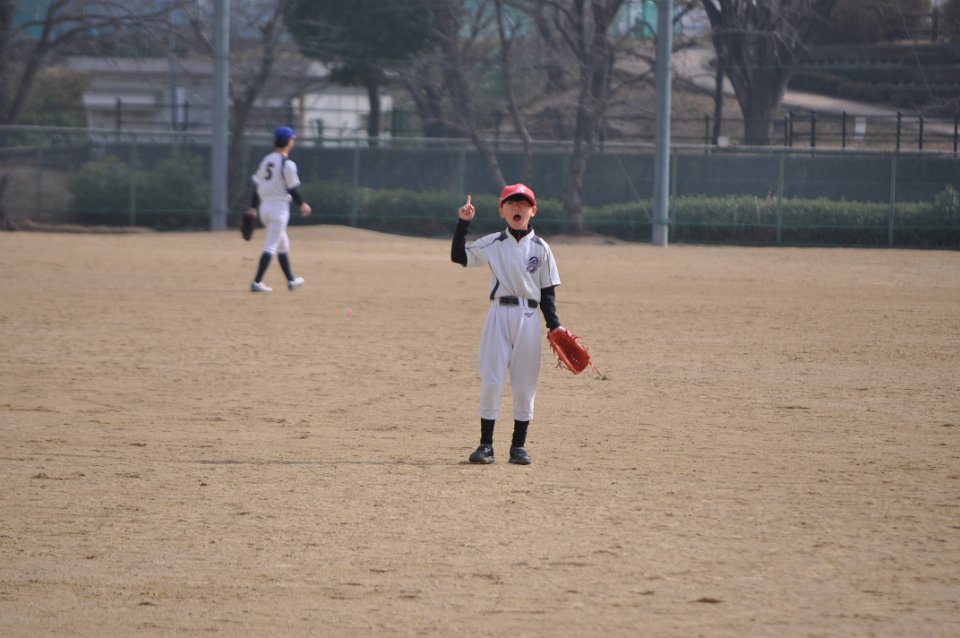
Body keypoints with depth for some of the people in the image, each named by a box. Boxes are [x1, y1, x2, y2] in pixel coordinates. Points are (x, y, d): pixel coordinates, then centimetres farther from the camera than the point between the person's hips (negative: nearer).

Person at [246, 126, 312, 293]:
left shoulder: (266, 160, 8)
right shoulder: (287, 164, -13)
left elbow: (257, 185, 11)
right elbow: (292, 188, -11)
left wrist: (253, 208, 15)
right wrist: (302, 205, 4)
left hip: (264, 207, 8)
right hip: (279, 207, -8)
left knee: (283, 243, 20)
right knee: (271, 246, -8)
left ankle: (291, 280, 29)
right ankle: (256, 283, -15)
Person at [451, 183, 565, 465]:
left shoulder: (540, 248, 5)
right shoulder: (492, 243, 4)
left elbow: (547, 291, 6)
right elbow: (458, 256, -5)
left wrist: (553, 324, -2)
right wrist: (463, 223, -11)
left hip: (528, 317, 1)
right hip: (499, 314, -1)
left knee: (524, 385, 4)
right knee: (491, 381, -4)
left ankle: (518, 446, 13)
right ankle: (485, 444, 2)